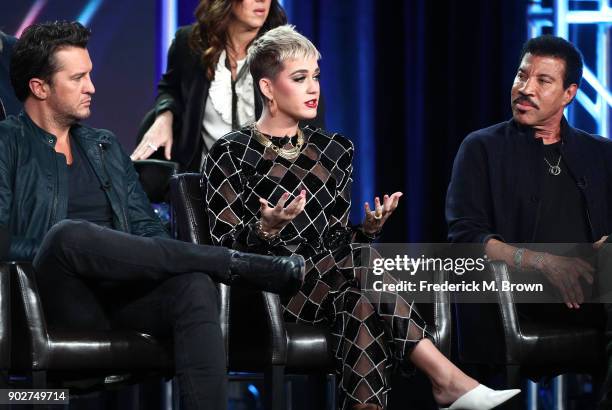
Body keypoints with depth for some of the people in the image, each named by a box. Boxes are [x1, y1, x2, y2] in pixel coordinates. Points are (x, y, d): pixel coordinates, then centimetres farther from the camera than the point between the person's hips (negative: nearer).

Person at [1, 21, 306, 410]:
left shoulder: (106, 146, 25)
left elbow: (146, 229, 19)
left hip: (122, 294, 4)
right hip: (60, 298, -4)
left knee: (195, 286, -30)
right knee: (69, 234, -38)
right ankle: (234, 263, -27)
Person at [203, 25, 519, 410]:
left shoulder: (334, 150, 16)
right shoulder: (230, 155, 1)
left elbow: (340, 240, 14)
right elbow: (223, 246, -5)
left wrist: (368, 227, -8)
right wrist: (266, 229, -24)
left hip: (330, 283, 4)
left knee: (360, 301, -35)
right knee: (363, 263, -32)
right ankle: (446, 378, -34)